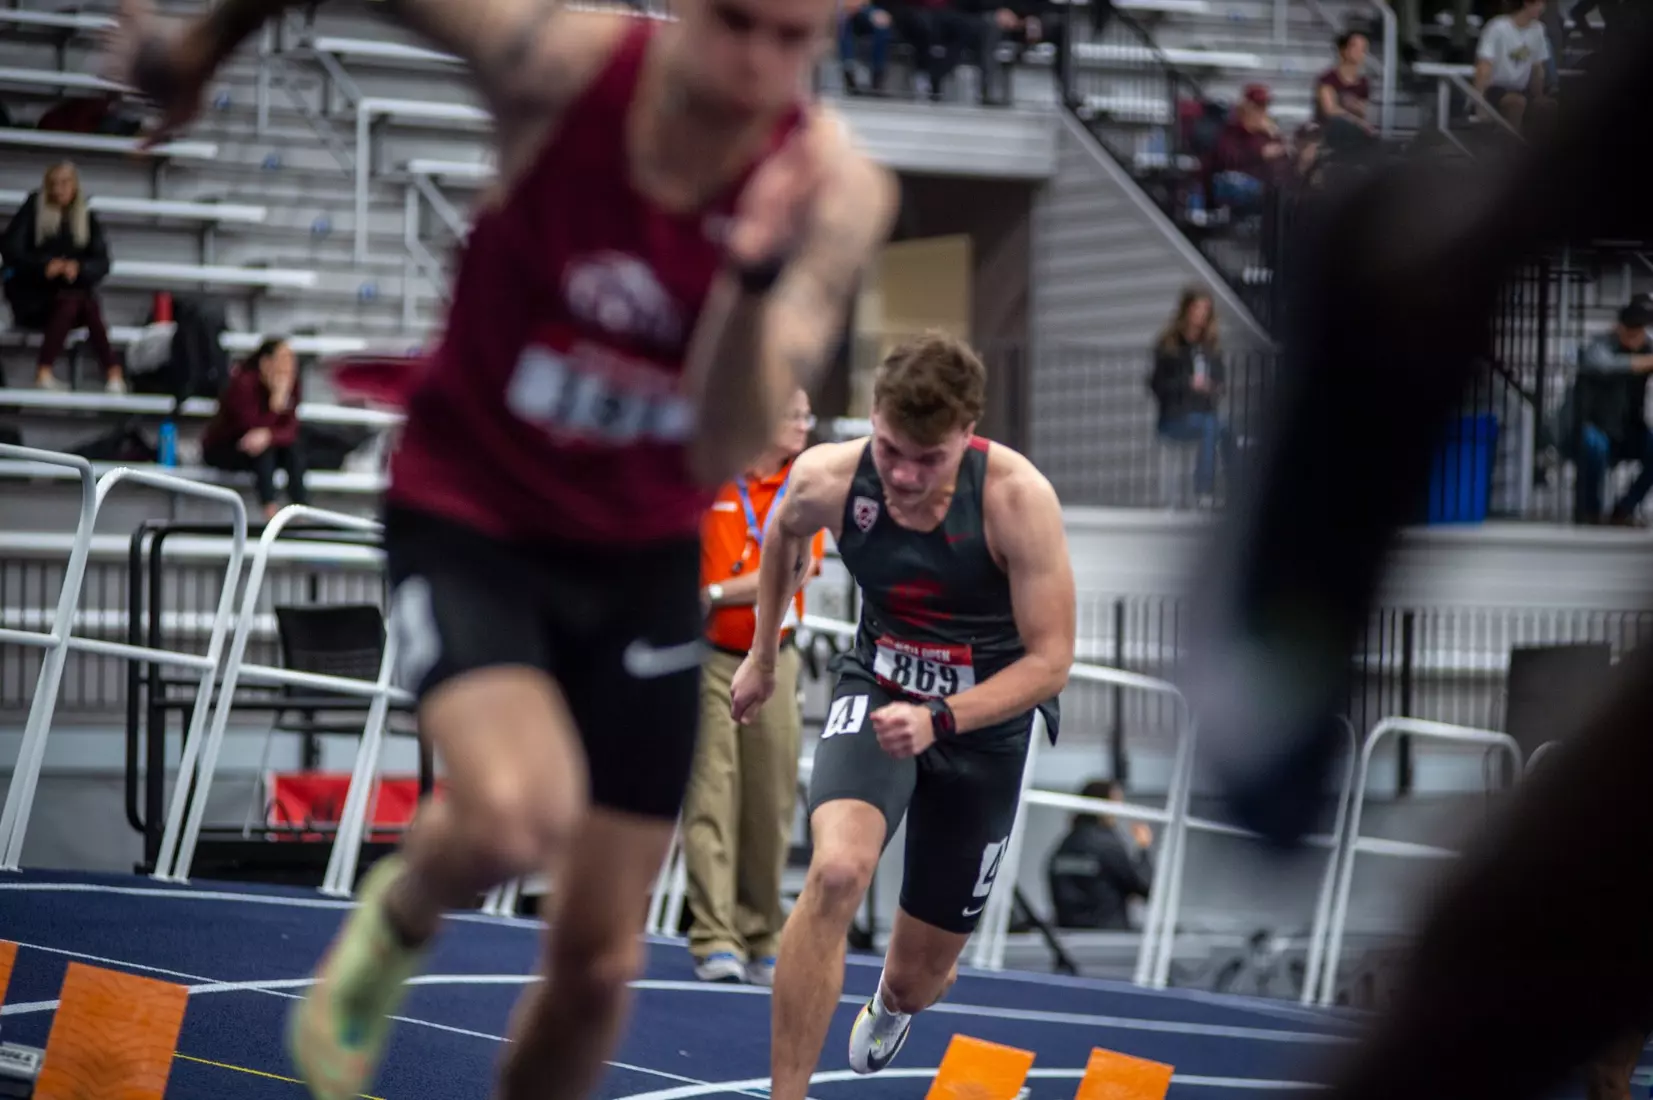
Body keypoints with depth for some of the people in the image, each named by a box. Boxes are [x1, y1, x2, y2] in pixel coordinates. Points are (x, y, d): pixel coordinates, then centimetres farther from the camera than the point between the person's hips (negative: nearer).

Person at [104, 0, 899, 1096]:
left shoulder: (836, 192, -22)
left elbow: (724, 455, -31)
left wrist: (757, 274, -48)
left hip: (644, 555, 2)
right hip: (467, 515, -2)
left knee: (598, 960, 7)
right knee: (518, 817, -31)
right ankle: (396, 921, 5)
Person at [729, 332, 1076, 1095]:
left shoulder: (1017, 498, -28)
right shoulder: (826, 479, -19)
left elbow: (1050, 659, -23)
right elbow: (783, 536, 8)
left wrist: (938, 719, -36)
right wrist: (762, 657, 18)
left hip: (986, 718, 0)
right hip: (876, 692, 1)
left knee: (921, 975, 12)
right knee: (837, 870, -33)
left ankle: (892, 1004, 54)